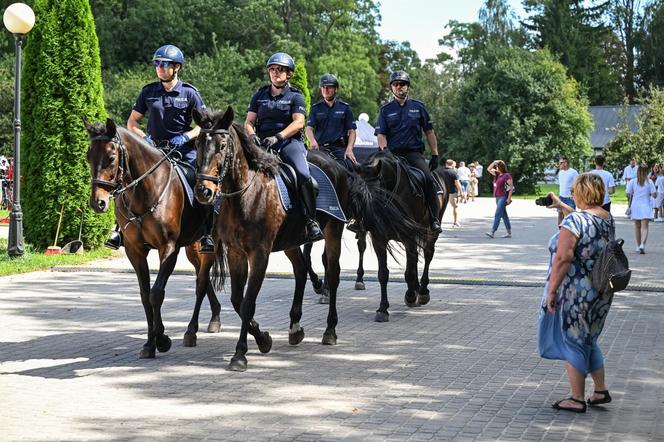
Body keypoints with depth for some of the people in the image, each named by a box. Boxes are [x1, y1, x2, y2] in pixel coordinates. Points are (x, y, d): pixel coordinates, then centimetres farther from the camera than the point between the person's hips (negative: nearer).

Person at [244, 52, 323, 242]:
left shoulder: (295, 96, 7)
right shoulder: (260, 95, 18)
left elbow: (298, 122, -7)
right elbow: (249, 122, 13)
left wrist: (278, 137, -22)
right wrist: (252, 135, -11)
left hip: (289, 141, -3)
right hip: (262, 142, 4)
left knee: (303, 175, -29)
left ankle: (311, 221, -23)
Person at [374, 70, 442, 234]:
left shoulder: (418, 107, 13)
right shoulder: (385, 110, 12)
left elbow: (429, 132, 16)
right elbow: (381, 134, 7)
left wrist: (435, 155, 8)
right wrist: (384, 151, -12)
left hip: (414, 152, -1)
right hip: (392, 153, 1)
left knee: (428, 179, -25)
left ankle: (434, 220, -22)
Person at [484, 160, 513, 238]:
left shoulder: (507, 175, -9)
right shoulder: (497, 174, 13)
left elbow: (511, 187, -12)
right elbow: (489, 169, 23)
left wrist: (509, 198, -17)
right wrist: (494, 162, 9)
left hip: (503, 197, -9)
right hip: (498, 197, 9)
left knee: (497, 215, -13)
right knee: (504, 215, 11)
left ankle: (492, 232, -16)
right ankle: (509, 233, 16)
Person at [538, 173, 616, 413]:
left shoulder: (573, 220, -20)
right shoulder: (608, 219, 6)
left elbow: (563, 258, -25)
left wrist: (551, 290, -18)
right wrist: (561, 205, 37)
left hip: (576, 292, -8)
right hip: (602, 292, 8)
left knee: (572, 342, 5)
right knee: (588, 340, 23)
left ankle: (577, 399, 12)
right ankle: (600, 391, 27)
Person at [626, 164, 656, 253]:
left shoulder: (632, 182, -4)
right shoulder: (649, 182, -7)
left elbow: (628, 194, -5)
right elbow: (654, 195, -9)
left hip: (635, 206, 2)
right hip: (646, 206, -2)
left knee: (637, 227, 16)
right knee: (644, 227, -4)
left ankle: (638, 246, 23)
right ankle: (642, 244, -24)